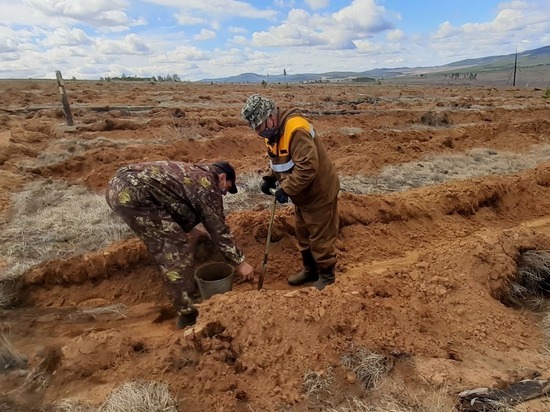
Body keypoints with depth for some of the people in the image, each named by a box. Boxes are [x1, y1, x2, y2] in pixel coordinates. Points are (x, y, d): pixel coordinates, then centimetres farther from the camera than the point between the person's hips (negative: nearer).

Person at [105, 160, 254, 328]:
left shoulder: (189, 172, 26)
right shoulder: (207, 186, 0)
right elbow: (218, 228, 1)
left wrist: (189, 229, 41)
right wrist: (239, 262, 9)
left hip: (118, 185, 11)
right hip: (134, 195, -11)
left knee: (164, 243, 23)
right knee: (177, 249, -5)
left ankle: (187, 288, 36)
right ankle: (187, 314, 3)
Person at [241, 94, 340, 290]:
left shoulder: (296, 129, -29)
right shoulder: (274, 130, 3)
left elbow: (308, 167, -34)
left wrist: (286, 189, -29)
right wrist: (270, 179, 1)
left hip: (320, 192, -10)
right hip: (303, 194, 10)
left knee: (320, 238, 4)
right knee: (303, 236, 20)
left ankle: (327, 276, 22)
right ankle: (310, 270, 37)